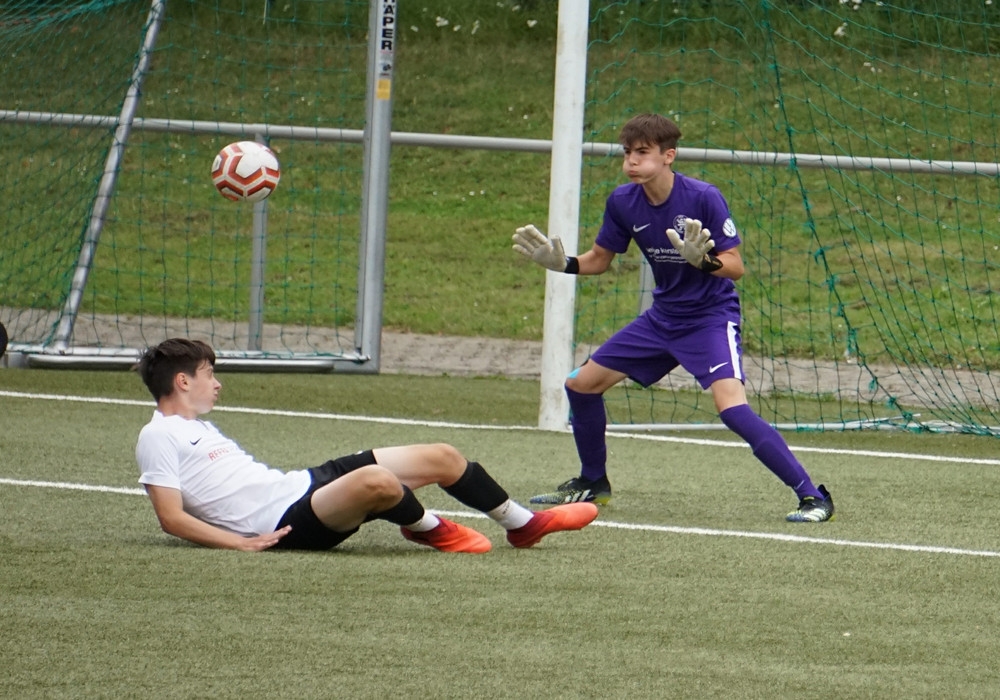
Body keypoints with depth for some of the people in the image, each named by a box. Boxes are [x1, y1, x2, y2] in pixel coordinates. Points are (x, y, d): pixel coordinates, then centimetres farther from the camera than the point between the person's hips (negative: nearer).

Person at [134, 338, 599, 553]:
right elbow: (171, 517, -17)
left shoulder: (196, 427, 22)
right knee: (377, 480, -38)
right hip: (287, 523, -10)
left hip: (301, 484, 11)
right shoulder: (158, 438, -8)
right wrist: (240, 542, -24)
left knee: (441, 458, 8)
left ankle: (523, 524, 27)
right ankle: (429, 530, -6)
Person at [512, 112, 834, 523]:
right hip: (662, 317, 7)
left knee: (731, 407, -27)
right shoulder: (623, 203, -4)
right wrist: (560, 263, -8)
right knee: (581, 384, 9)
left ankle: (812, 497, -22)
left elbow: (735, 266, -18)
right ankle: (592, 483, 32)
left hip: (711, 316, -7)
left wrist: (703, 260, -37)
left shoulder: (703, 199, -21)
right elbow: (599, 260, 10)